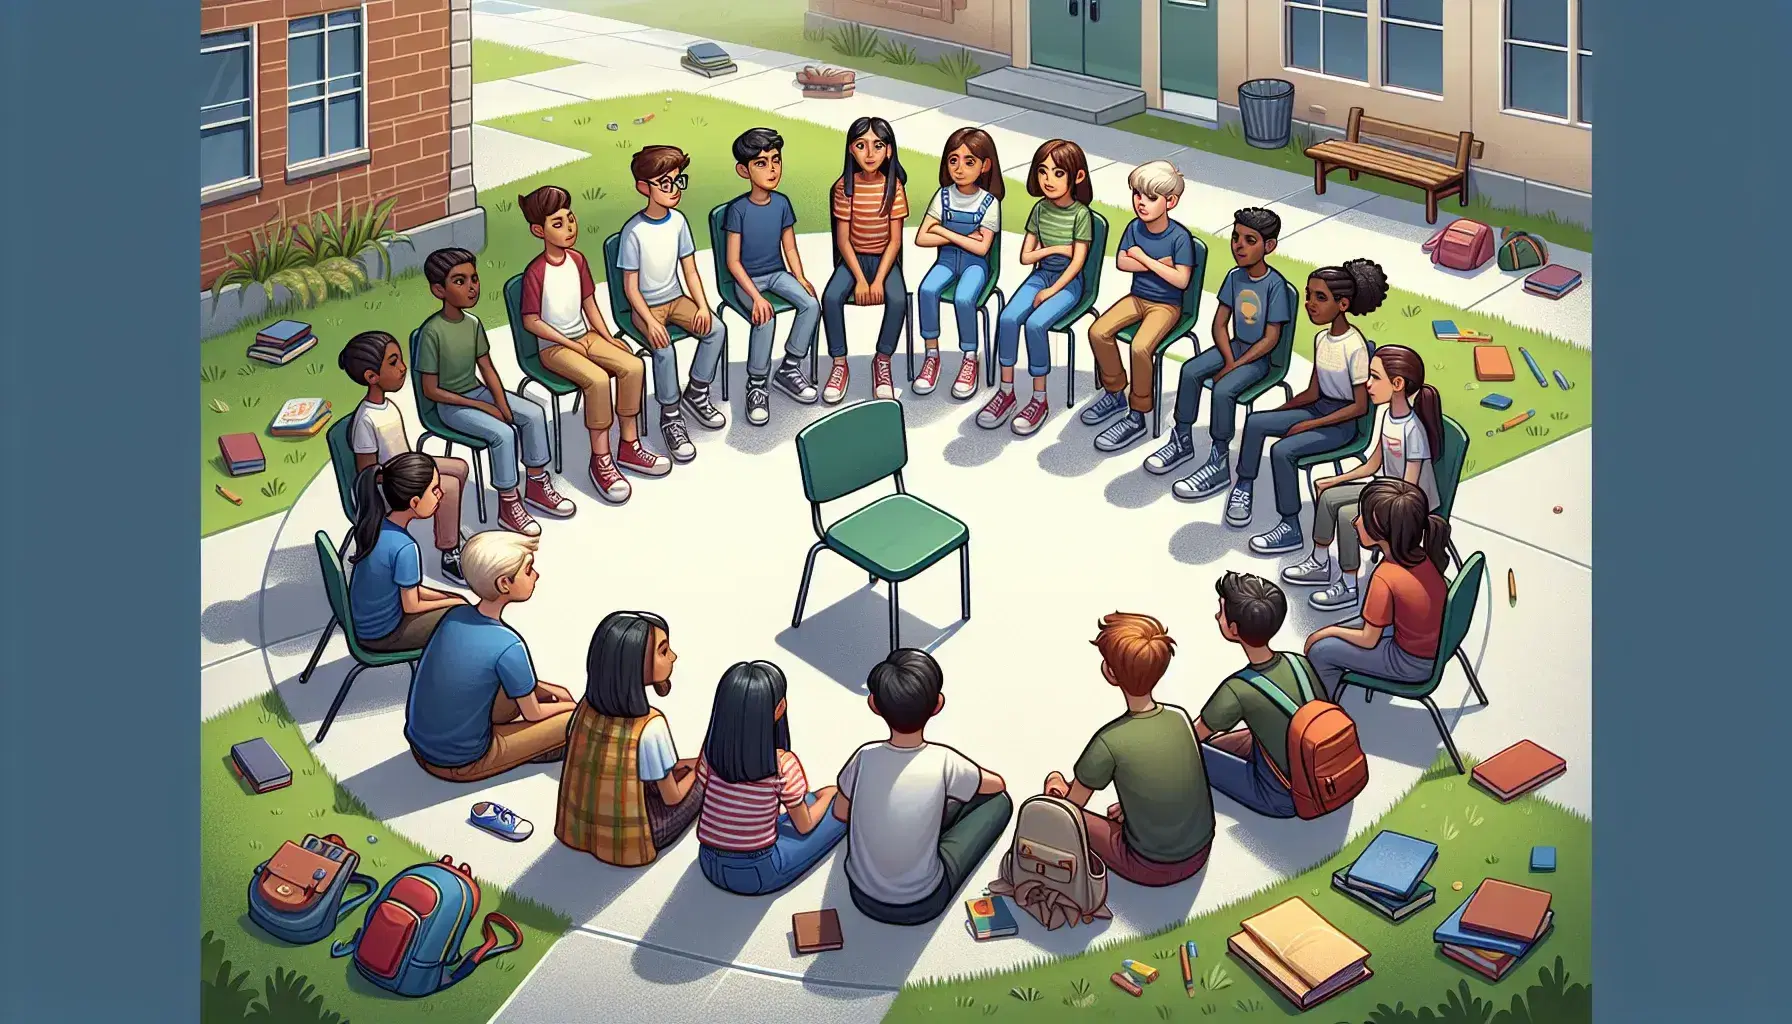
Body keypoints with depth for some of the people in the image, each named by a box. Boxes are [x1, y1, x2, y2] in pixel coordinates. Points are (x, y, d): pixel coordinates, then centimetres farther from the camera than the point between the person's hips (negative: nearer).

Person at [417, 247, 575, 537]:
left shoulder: (473, 323, -2)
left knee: (534, 414, -5)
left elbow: (487, 368, 6)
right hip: (451, 405, -7)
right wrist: (483, 406, -18)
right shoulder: (432, 332, -23)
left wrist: (503, 406, -10)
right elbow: (431, 390, -20)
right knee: (504, 433, -25)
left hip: (478, 391, 7)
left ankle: (536, 486, 8)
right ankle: (508, 506, -11)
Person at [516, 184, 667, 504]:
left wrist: (608, 337, 2)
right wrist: (571, 345, -14)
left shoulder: (577, 259, 5)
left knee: (633, 366, -14)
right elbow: (531, 321, -15)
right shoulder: (536, 272, -16)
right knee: (597, 379, -31)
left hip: (586, 336, 7)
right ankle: (601, 460, -19)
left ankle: (629, 447, -2)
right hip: (554, 347, -7)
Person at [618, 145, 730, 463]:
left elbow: (690, 270, 4)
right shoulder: (634, 231, -17)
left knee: (716, 329, -15)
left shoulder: (678, 221, -2)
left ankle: (696, 394, 4)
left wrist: (702, 306, -9)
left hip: (676, 298, 6)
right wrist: (650, 321, -24)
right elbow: (630, 286, -14)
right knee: (664, 349, -30)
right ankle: (671, 417, -14)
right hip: (646, 306, -6)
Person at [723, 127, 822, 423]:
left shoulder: (781, 203, -1)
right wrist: (756, 297, -25)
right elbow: (733, 261, -15)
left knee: (811, 304, -19)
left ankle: (789, 368, -1)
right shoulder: (738, 209, -15)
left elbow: (789, 248, 7)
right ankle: (756, 385, -13)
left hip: (777, 273, 5)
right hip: (747, 279, -5)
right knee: (765, 318, -31)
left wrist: (800, 278, -10)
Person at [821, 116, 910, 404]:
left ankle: (882, 362, -8)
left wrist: (878, 280, -19)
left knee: (897, 300, -30)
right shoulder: (845, 186, -9)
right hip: (853, 258, 1)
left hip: (885, 258, 0)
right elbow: (842, 239, -7)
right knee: (831, 297, -28)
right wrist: (860, 279, -17)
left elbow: (895, 240, -9)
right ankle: (839, 366, -11)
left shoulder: (894, 186, -9)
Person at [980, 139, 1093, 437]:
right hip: (1041, 275, 5)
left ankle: (1039, 399, -17)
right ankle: (1006, 392, -10)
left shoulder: (1081, 214, -11)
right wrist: (1055, 249, -10)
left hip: (1068, 281, -5)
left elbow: (1077, 261, -13)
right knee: (1008, 318, -21)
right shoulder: (1040, 209, 3)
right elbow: (1025, 257, 5)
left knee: (1035, 323, -29)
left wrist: (1050, 292, -17)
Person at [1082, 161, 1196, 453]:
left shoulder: (1180, 237, -18)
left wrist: (1143, 259, -20)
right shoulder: (1135, 227, -3)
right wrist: (1158, 264, -17)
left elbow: (1181, 279, -24)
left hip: (1166, 305, -6)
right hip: (1137, 297, 6)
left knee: (1140, 347, -30)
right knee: (1098, 332, -14)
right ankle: (1115, 394, 9)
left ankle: (1136, 417, -14)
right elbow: (1121, 262, -5)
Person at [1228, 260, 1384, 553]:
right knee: (1255, 422, -7)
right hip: (1319, 408, 8)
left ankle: (1291, 528, -16)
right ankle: (1244, 486, 8)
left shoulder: (1356, 347, -21)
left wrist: (1309, 425, -19)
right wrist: (1279, 412, -2)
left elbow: (1360, 406, -18)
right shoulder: (1321, 338, 3)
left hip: (1342, 422, -8)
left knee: (1282, 450, -25)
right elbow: (1313, 392, 11)